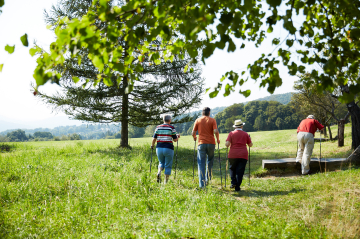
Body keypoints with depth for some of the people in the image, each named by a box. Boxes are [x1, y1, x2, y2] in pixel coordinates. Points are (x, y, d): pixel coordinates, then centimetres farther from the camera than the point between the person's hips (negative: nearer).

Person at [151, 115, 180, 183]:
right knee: (168, 166, 8)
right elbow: (175, 140, -2)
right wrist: (178, 137, 19)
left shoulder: (158, 127, 5)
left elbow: (154, 138, 3)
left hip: (159, 148, 3)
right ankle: (166, 182, 8)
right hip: (168, 149, -3)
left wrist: (152, 145, 21)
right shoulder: (172, 128, -3)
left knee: (161, 163, 22)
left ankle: (159, 173, -7)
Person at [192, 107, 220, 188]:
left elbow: (193, 133, 3)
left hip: (201, 143, 0)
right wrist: (218, 139, 6)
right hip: (211, 143, 0)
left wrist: (194, 137, 25)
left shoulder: (198, 120, 5)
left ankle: (201, 184, -6)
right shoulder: (212, 120, 2)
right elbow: (216, 131, -10)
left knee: (201, 163, 1)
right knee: (210, 161, 21)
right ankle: (208, 179, 20)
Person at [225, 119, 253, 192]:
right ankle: (237, 187, 2)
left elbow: (227, 144, -8)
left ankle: (233, 182, 2)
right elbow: (250, 145, 13)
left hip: (233, 155, 0)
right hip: (243, 155, 0)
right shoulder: (245, 134, 6)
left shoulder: (231, 133, 2)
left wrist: (226, 144, 15)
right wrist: (249, 138, 30)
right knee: (240, 171, 4)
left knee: (232, 169, 18)